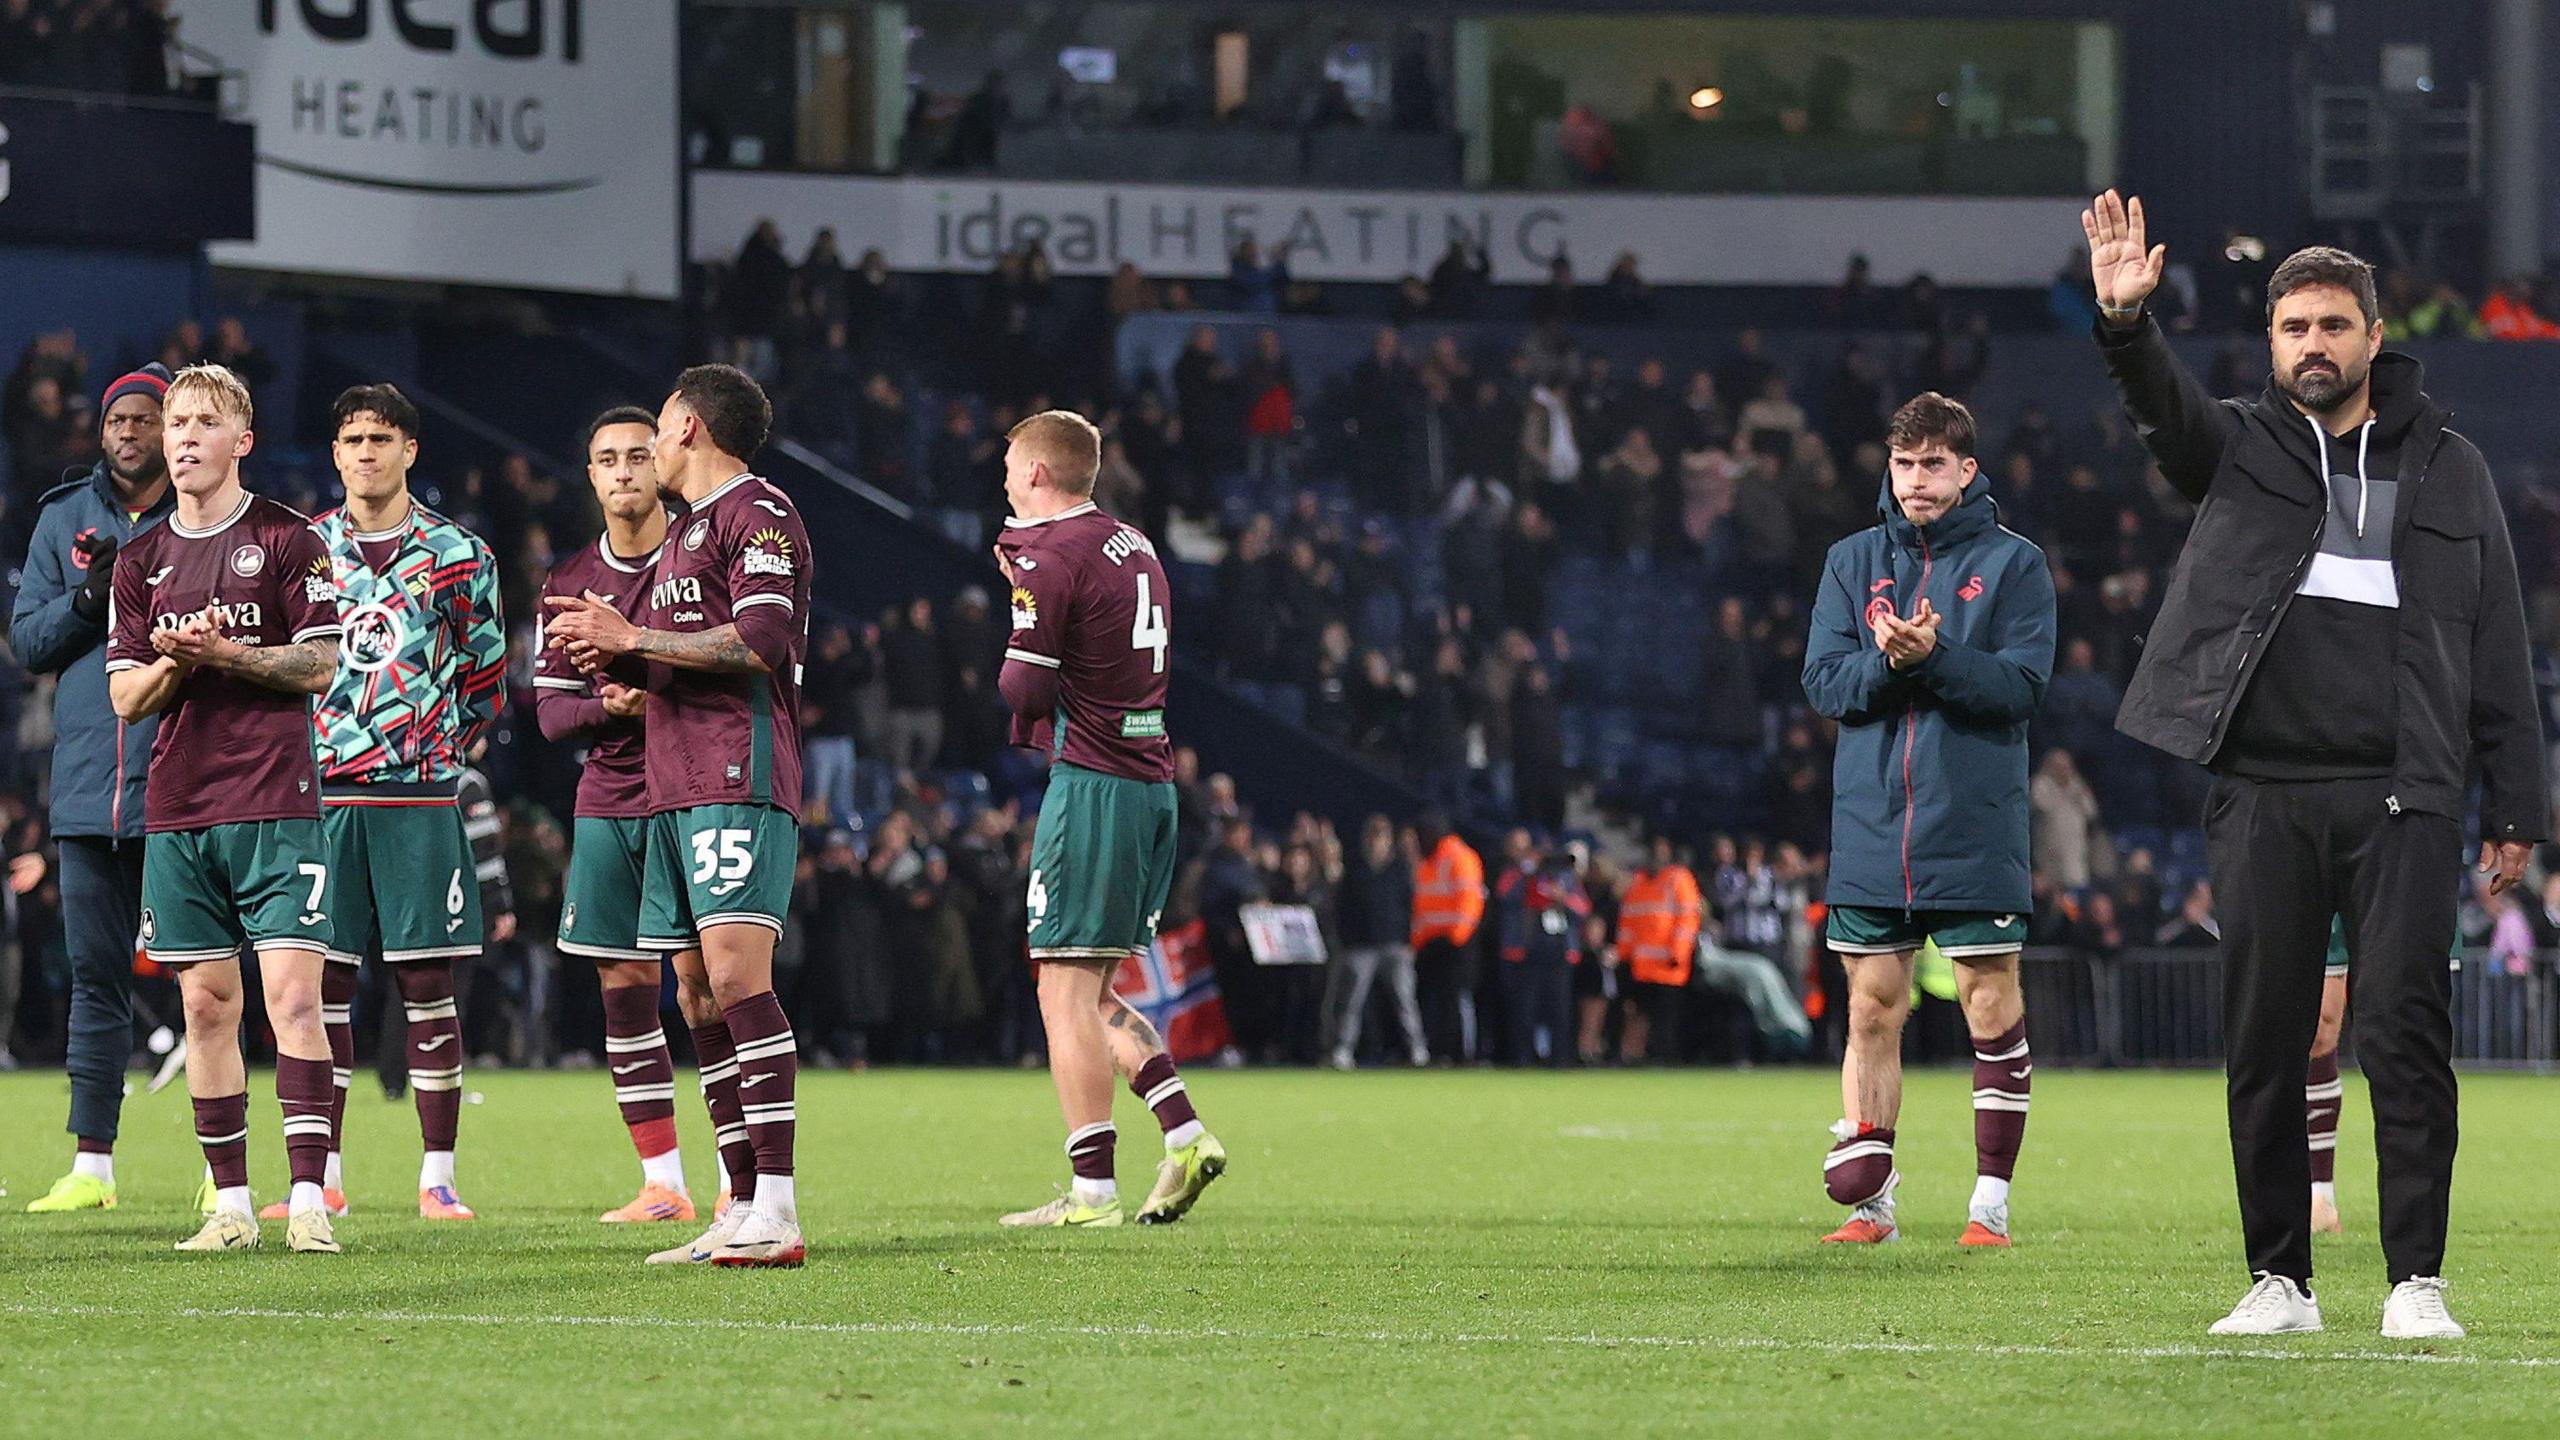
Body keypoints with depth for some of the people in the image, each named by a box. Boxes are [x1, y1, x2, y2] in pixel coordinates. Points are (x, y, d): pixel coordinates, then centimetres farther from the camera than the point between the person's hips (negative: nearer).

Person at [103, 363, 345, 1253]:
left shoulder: (288, 541, 1)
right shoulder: (141, 561, 14)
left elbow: (321, 667, -3)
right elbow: (125, 696, 12)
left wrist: (227, 653, -15)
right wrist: (174, 664, -9)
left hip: (274, 803, -4)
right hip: (178, 808, 4)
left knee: (292, 994, -12)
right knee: (207, 1004, 5)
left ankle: (308, 1198, -15)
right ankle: (231, 1204, 10)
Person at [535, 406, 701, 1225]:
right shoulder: (570, 583, 12)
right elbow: (550, 710, 9)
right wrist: (609, 705, -12)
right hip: (606, 809, 5)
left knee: (705, 996, -9)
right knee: (623, 992, 4)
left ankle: (745, 1187, -7)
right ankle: (662, 1185, 10)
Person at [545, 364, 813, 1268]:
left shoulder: (757, 511, -5)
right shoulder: (684, 532, 26)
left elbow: (761, 641, -17)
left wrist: (630, 638, -12)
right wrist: (613, 659, 9)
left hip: (738, 780, -10)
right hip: (675, 789, 10)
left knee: (735, 974, -18)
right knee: (698, 997, 5)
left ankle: (778, 1213, -23)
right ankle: (742, 1212, 6)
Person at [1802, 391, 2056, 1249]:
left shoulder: (2013, 565, 2)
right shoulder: (1853, 563, 11)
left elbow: (2023, 685, -8)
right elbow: (1823, 681, 3)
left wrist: (1934, 657, -21)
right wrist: (1884, 660, -17)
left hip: (1976, 831, -3)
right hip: (1870, 829, 3)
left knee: (1992, 1008, -1)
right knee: (1871, 1010, 4)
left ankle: (1992, 1200, 4)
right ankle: (1868, 1197, 8)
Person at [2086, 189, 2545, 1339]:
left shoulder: (2448, 470, 13)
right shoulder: (2238, 448, 12)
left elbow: (2497, 649, 12)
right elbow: (2164, 406, -10)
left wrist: (2515, 812, 5)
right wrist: (2126, 321, -32)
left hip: (2405, 796, -1)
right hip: (2264, 797, 1)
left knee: (2404, 1028, -9)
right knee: (2264, 1041, 2)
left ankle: (2415, 1280, -6)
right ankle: (2279, 1279, 10)